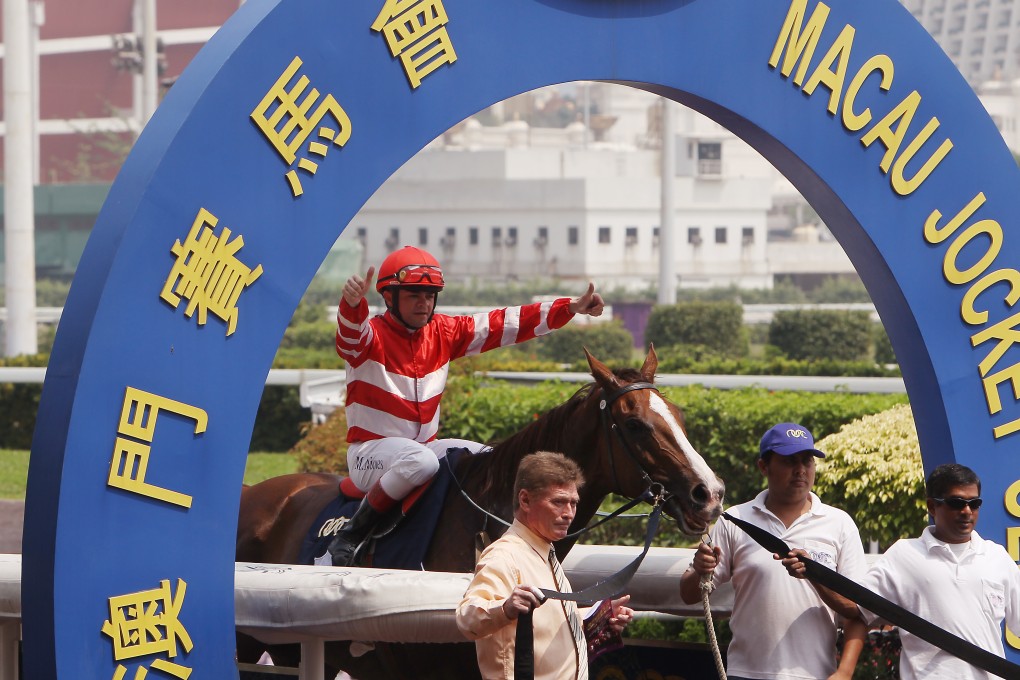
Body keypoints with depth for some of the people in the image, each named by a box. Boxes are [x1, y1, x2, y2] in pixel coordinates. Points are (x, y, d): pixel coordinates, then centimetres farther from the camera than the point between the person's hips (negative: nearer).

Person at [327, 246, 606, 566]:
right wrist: (352, 302, -60)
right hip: (371, 452, -7)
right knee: (420, 461, -37)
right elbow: (351, 334, -36)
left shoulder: (444, 333, 6)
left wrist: (572, 307, -2)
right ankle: (351, 533, -25)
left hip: (425, 446, 7)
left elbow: (505, 324, 4)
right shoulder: (371, 336, -12)